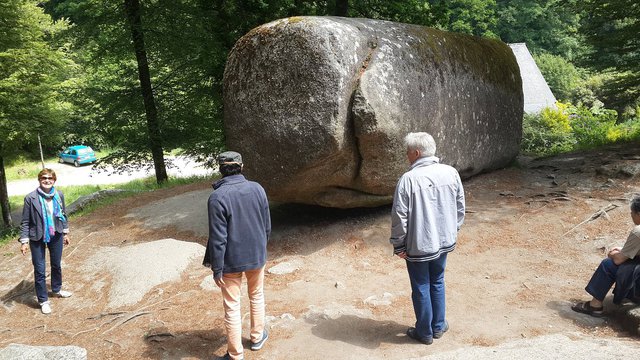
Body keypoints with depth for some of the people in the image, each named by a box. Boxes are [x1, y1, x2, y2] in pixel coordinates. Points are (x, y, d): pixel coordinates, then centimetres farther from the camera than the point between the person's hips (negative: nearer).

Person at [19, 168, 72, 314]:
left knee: (56, 265, 19)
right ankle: (43, 300, 17)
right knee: (40, 270, 3)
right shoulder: (31, 198, -16)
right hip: (37, 238, -3)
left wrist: (65, 232, 13)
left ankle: (57, 289, 42)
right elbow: (25, 221, -10)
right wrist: (24, 241, -11)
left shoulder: (59, 195, -6)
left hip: (56, 235, 4)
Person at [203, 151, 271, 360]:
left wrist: (217, 268, -9)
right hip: (257, 256, 4)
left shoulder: (217, 197, -21)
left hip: (232, 261, -4)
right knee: (257, 296, 24)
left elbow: (218, 237, -19)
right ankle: (257, 337, 40)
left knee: (232, 307, 8)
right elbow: (267, 225, 2)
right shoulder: (257, 189, -7)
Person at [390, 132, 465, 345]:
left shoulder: (409, 179, -20)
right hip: (444, 241, 5)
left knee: (421, 288, 12)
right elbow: (460, 207, 5)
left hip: (418, 245, -5)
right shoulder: (451, 173, -5)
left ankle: (424, 332, 26)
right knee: (437, 283, 22)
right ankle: (438, 326, 35)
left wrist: (398, 245, -5)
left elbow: (399, 216, -17)